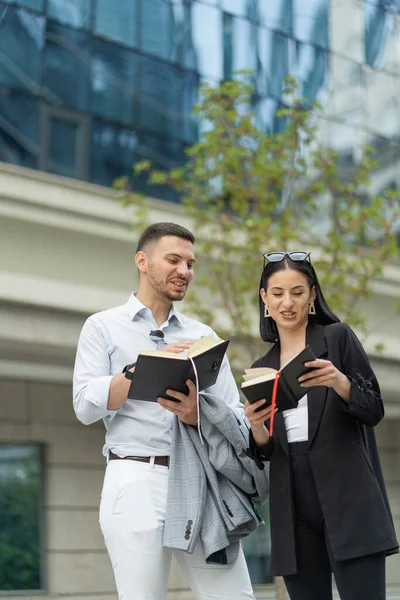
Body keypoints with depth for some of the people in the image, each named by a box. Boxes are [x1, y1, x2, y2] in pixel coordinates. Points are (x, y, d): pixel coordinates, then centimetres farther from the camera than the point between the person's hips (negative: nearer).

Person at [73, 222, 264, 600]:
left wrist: (199, 415, -13)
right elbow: (85, 405, -3)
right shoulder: (103, 327, 9)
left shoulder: (204, 336, 16)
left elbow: (237, 416, 9)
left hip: (201, 482, 3)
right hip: (137, 480, -3)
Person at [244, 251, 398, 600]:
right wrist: (256, 426, -8)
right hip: (294, 508, 4)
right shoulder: (262, 368, 17)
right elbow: (264, 451, 14)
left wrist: (339, 381, -20)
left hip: (346, 497, -4)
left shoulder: (338, 338, 5)